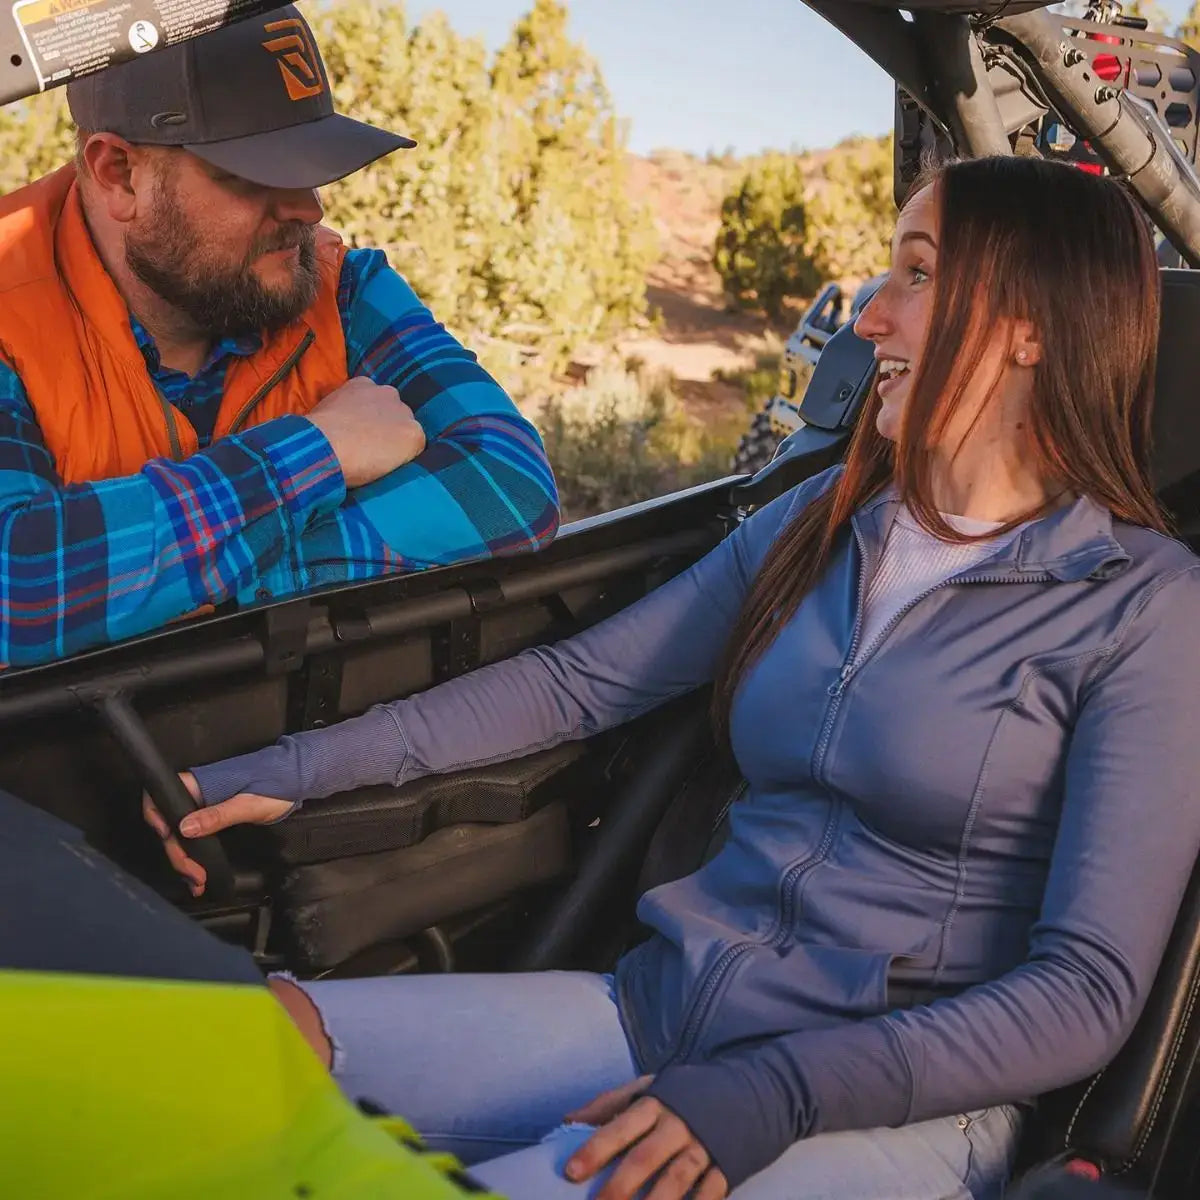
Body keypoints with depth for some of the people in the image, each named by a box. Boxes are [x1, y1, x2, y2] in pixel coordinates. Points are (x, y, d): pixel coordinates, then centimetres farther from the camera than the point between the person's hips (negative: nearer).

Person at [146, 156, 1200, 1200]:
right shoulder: (820, 523, 11)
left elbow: (1090, 989, -12)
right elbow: (579, 682, 11)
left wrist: (773, 1097, -24)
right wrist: (298, 771, 4)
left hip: (888, 1104, -4)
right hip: (660, 1013, 5)